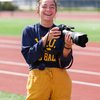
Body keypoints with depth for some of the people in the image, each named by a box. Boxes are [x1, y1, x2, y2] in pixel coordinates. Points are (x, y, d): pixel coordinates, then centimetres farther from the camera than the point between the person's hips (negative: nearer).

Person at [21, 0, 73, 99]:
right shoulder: (29, 31, 5)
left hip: (60, 79, 1)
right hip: (38, 78, -1)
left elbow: (64, 63, -1)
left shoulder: (61, 31, 6)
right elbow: (29, 58, -9)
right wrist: (46, 38, -19)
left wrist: (68, 47, -21)